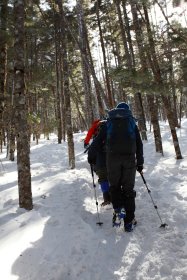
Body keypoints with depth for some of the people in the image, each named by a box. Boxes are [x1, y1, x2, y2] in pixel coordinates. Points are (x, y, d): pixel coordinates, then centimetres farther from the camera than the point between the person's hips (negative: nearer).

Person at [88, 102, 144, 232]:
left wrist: (90, 155, 20)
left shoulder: (109, 122, 14)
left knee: (115, 185, 15)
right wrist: (140, 162, 19)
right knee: (128, 189, 8)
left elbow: (98, 140, 9)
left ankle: (118, 210, -5)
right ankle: (129, 221, 9)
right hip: (130, 158, 1)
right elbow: (139, 144, 15)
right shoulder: (132, 122, 17)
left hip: (112, 157, -1)